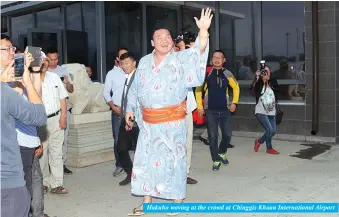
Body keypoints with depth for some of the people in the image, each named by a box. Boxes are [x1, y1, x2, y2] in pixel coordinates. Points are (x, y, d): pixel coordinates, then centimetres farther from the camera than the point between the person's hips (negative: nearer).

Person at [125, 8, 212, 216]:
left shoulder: (180, 59, -4)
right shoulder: (144, 62, 7)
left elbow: (197, 52, -23)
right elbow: (135, 89, 14)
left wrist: (204, 30, -38)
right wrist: (130, 110, 13)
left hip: (173, 121, -4)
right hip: (149, 122, 4)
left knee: (174, 159, 4)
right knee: (147, 159, 10)